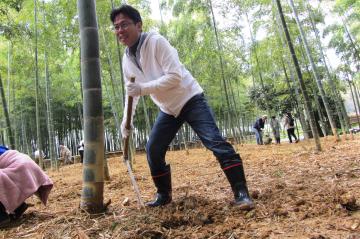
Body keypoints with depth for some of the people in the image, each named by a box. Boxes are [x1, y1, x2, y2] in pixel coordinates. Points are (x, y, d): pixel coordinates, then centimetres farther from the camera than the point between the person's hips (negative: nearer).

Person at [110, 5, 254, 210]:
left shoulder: (156, 41, -17)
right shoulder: (127, 59, 4)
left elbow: (175, 76, -27)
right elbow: (131, 93, 13)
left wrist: (143, 88, -29)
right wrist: (126, 121, 5)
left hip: (190, 99, -6)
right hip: (168, 109, 7)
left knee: (215, 141, -19)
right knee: (153, 150, 2)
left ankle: (241, 193, -9)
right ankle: (164, 194, 20)